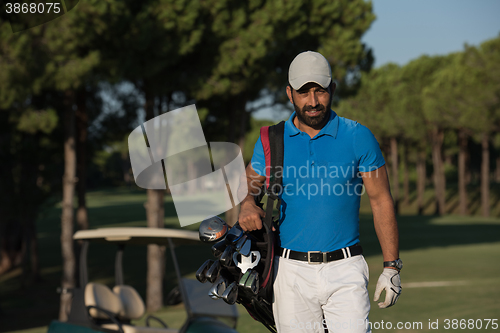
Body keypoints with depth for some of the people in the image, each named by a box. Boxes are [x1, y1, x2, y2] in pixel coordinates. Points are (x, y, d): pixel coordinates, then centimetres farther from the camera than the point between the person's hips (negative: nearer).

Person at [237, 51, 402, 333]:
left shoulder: (358, 137, 1)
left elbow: (381, 201, 3)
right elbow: (249, 184, 17)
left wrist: (391, 268, -1)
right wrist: (247, 206, -9)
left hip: (344, 269, -1)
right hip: (291, 271, 2)